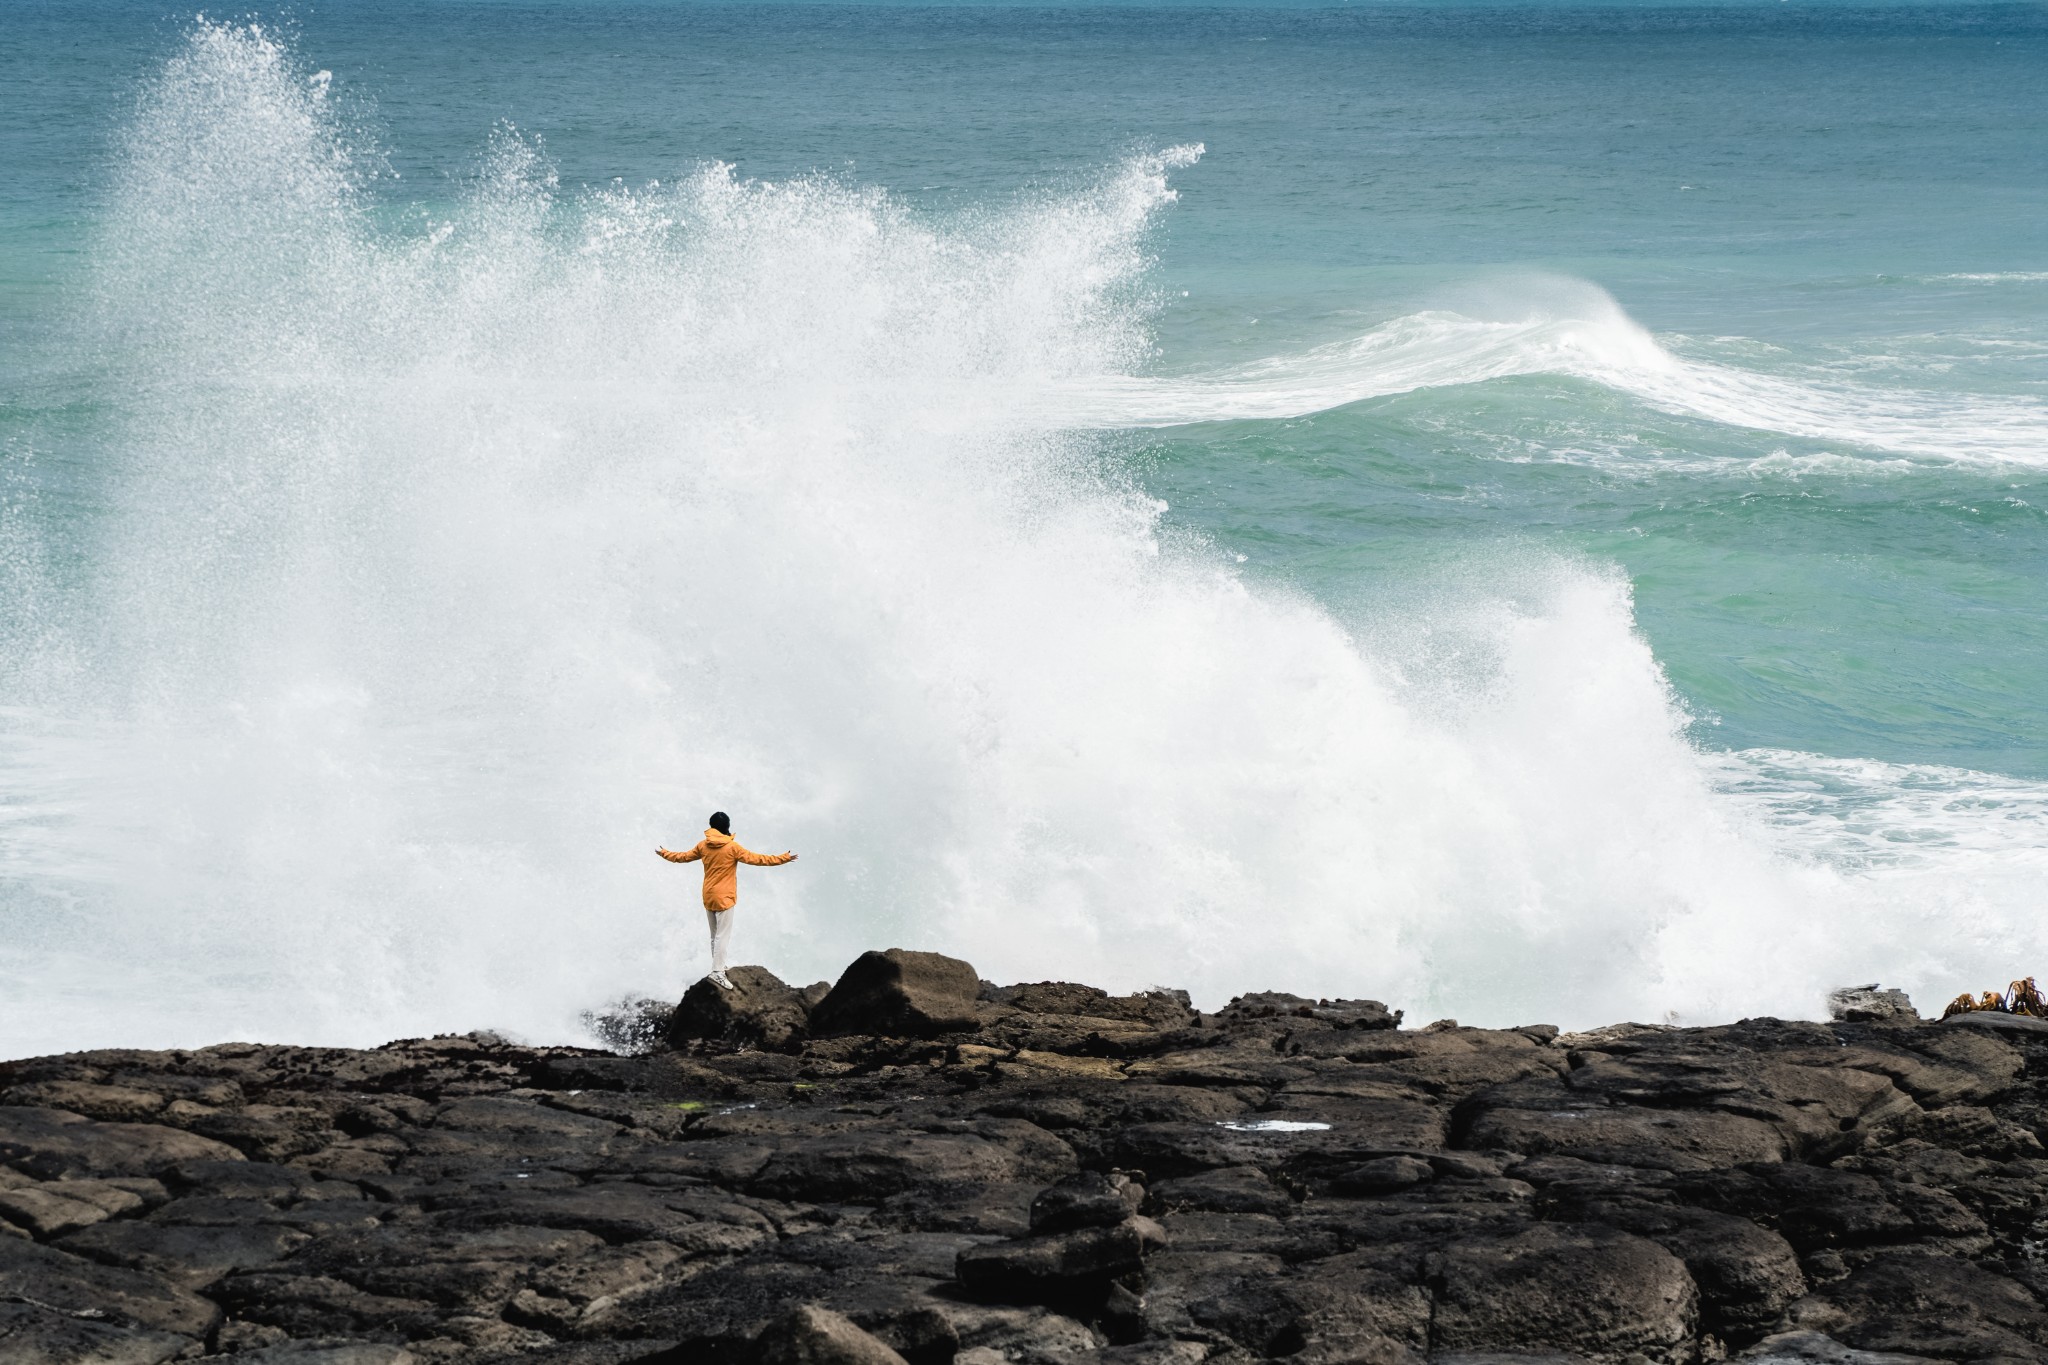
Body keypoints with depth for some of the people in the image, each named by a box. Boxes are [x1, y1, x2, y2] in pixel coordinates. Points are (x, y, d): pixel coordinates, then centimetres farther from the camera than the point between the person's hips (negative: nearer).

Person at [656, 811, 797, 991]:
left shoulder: (703, 845, 2)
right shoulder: (732, 847, -15)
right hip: (724, 897, -6)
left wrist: (665, 854, 34)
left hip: (708, 896, 6)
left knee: (715, 935, 19)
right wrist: (783, 858, -9)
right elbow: (755, 859, -15)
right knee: (723, 935, -8)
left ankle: (718, 967, 27)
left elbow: (684, 856, 15)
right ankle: (717, 973, -15)